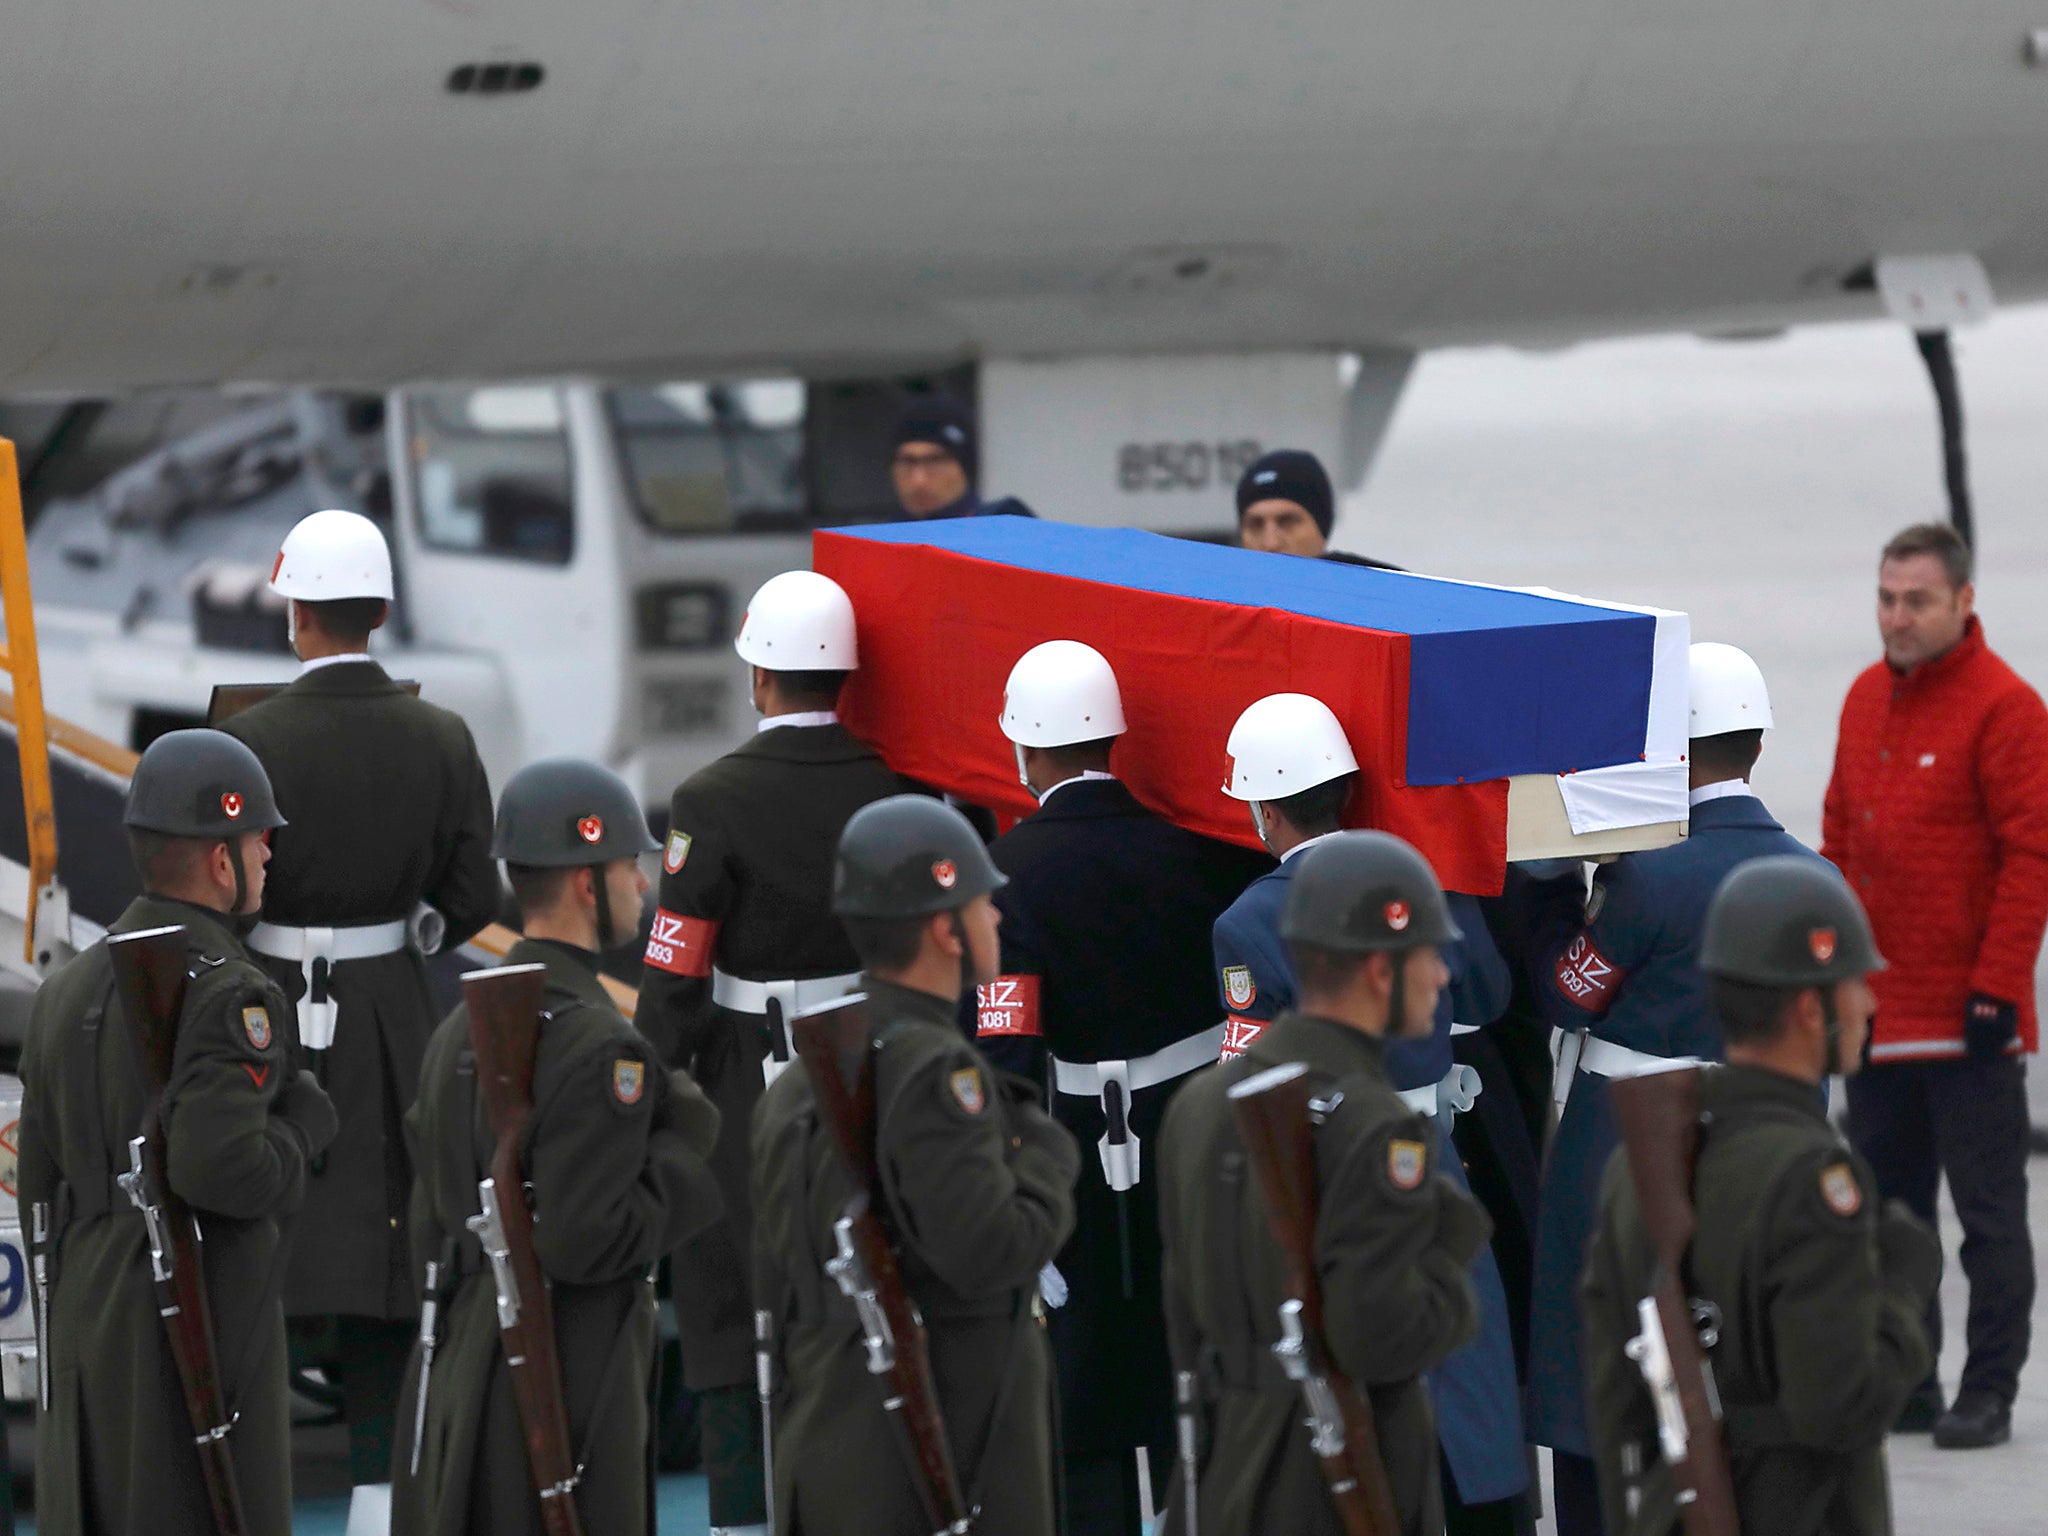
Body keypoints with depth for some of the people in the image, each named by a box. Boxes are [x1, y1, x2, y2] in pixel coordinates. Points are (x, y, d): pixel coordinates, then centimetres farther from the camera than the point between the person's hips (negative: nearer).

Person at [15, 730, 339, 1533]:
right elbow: (224, 1170, -27)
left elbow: (38, 1181, 14)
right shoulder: (228, 994, -15)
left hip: (87, 1324, 8)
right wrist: (304, 1124, -7)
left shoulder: (68, 990, 10)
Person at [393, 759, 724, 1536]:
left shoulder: (460, 1027, 11)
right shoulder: (596, 1045, -17)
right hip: (564, 1377, -9)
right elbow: (586, 1243, -21)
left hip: (461, 1366, 9)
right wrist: (689, 1157, -11)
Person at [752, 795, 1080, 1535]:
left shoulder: (798, 1083, 13)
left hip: (823, 1452, 9)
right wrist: (1050, 1156, -6)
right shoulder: (933, 1072, -16)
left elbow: (774, 1280, 17)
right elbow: (990, 1251, -24)